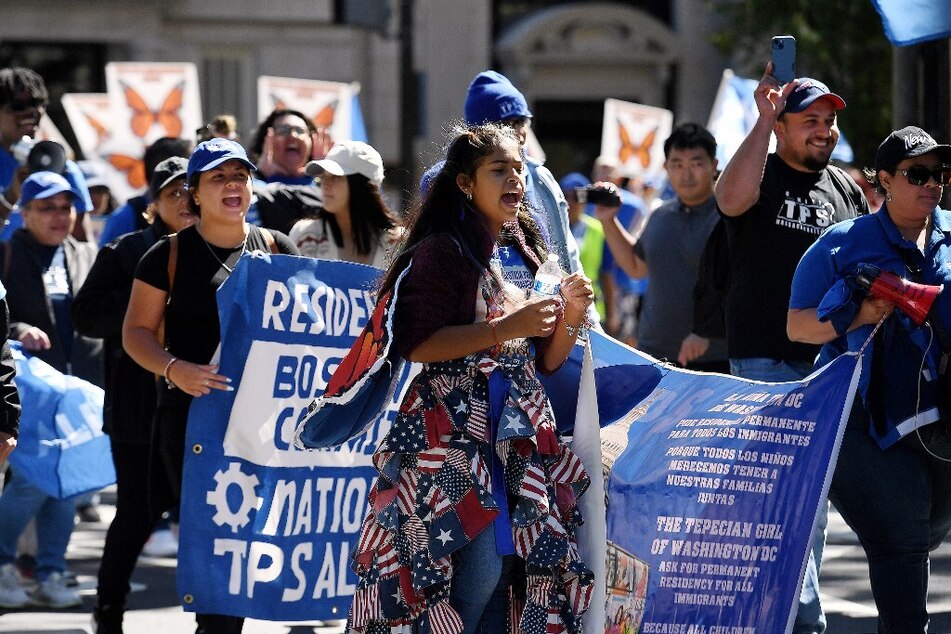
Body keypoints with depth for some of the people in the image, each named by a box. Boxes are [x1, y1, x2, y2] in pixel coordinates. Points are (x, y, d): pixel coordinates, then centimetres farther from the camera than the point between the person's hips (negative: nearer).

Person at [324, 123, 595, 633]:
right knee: (478, 571, -14)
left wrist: (572, 315, -1)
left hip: (520, 436, 7)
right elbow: (415, 343, -17)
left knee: (512, 569, 4)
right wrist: (505, 329, -19)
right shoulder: (443, 250, -7)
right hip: (456, 433, -7)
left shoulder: (526, 254, 15)